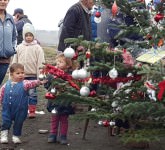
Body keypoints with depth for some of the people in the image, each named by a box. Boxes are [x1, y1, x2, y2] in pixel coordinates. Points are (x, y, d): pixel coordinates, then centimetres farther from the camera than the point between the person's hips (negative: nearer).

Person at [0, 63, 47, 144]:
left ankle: (16, 136, 30)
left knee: (18, 123, 11)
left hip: (20, 110, -1)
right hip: (7, 109, 1)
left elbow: (32, 83, -29)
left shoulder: (24, 84, -12)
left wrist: (40, 82, -45)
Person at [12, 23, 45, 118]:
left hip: (33, 75, -3)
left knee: (32, 93, 1)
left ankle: (32, 111, 9)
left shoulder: (38, 48, -3)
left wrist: (39, 77, -7)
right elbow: (14, 62, 10)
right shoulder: (19, 47, 6)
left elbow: (40, 64, -4)